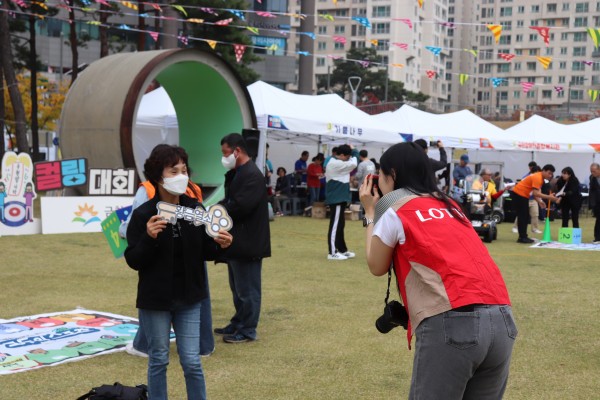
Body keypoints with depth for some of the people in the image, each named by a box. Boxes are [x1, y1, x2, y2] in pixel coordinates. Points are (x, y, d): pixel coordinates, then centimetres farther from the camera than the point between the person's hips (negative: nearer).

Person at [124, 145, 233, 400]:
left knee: (192, 361, 6)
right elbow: (133, 261, -12)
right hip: (155, 300, -2)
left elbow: (204, 253, 4)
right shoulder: (143, 214, -12)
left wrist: (219, 245, -17)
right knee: (158, 361, 10)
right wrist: (149, 238, -28)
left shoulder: (196, 209, -3)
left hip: (189, 298, 2)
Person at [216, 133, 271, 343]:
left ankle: (247, 330, 9)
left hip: (247, 242, -10)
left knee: (247, 289, 0)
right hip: (236, 241, 10)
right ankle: (238, 323, 30)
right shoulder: (236, 173, 13)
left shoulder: (252, 175, -19)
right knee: (237, 287, 19)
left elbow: (240, 206, -26)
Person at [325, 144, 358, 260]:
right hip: (336, 199, -11)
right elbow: (353, 164, -15)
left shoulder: (335, 163, 15)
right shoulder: (335, 164, -18)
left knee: (340, 225, 16)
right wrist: (353, 151, -3)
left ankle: (342, 250, 24)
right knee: (335, 225, -7)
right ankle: (332, 253, -3)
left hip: (338, 198, 11)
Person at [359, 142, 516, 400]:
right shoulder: (449, 206, 24)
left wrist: (370, 214, 27)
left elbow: (377, 267, 17)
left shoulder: (394, 211, 6)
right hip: (502, 320, 7)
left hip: (451, 323, -7)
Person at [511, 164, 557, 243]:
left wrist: (539, 201, -4)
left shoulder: (540, 178, 10)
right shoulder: (537, 177, -21)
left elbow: (535, 192, 11)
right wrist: (548, 197, -30)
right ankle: (522, 237, -8)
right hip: (518, 194, -10)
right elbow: (535, 193, -29)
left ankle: (523, 237, 14)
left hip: (523, 195, 10)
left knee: (525, 216, 10)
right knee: (522, 216, -9)